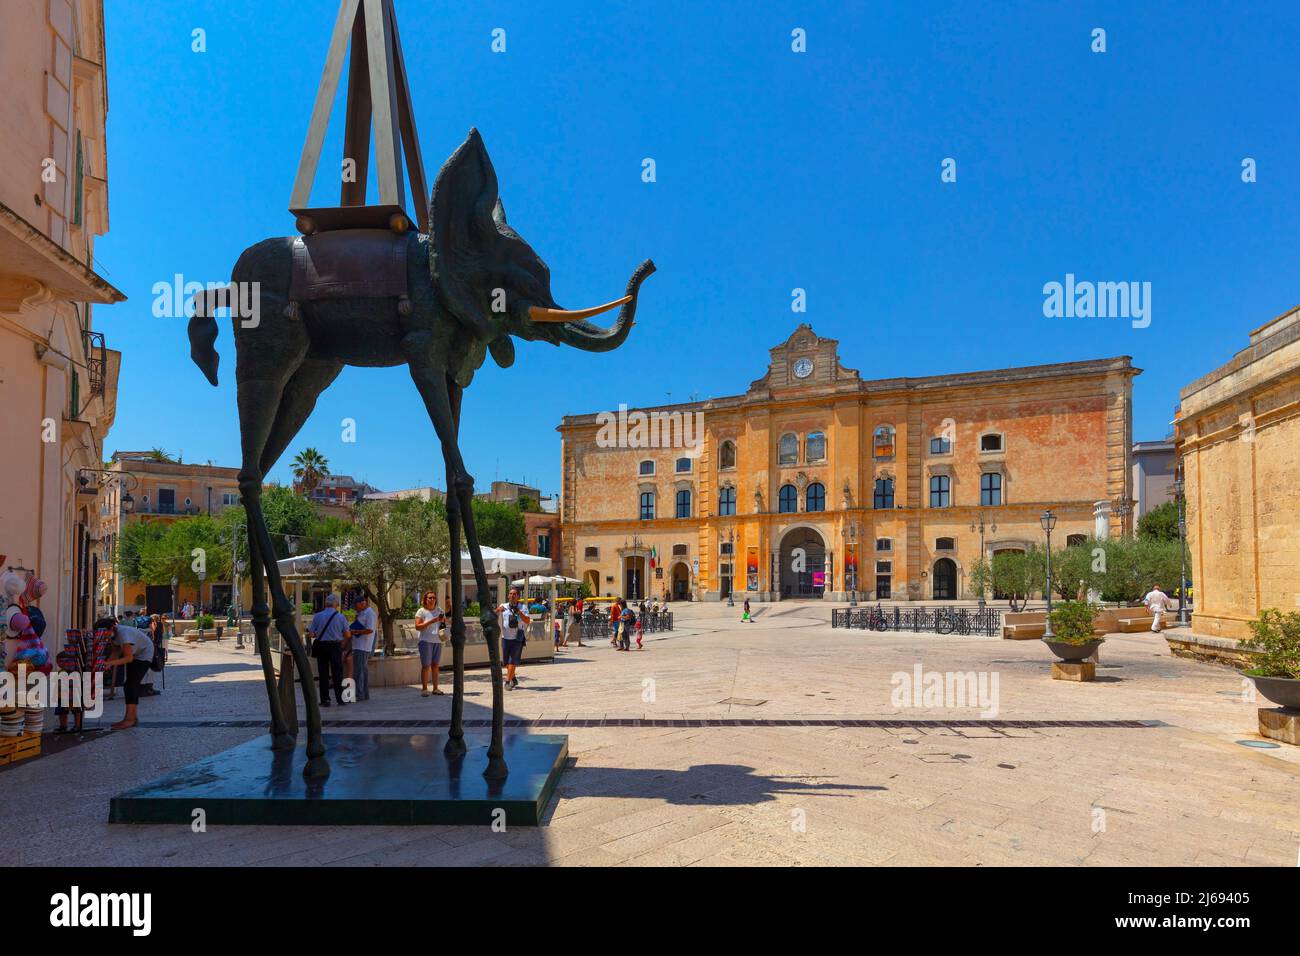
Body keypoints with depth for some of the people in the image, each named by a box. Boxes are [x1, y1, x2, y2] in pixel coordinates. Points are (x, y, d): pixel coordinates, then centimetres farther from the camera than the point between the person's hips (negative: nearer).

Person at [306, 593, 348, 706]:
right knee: (337, 673, 7)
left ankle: (324, 700, 8)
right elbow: (347, 634, 1)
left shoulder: (317, 616, -4)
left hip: (321, 646, 1)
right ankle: (340, 699, 9)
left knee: (323, 673, 7)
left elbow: (311, 634, -3)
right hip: (336, 646, 0)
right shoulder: (341, 617, -4)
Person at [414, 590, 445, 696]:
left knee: (435, 665, 6)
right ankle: (424, 689, 1)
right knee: (426, 666, -5)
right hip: (426, 641, -4)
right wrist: (431, 621, -18)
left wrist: (443, 620, -3)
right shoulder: (421, 611, -1)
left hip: (438, 641, 4)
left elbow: (445, 622, 21)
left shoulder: (439, 610, 13)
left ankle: (435, 688, 11)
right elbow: (417, 627, -10)